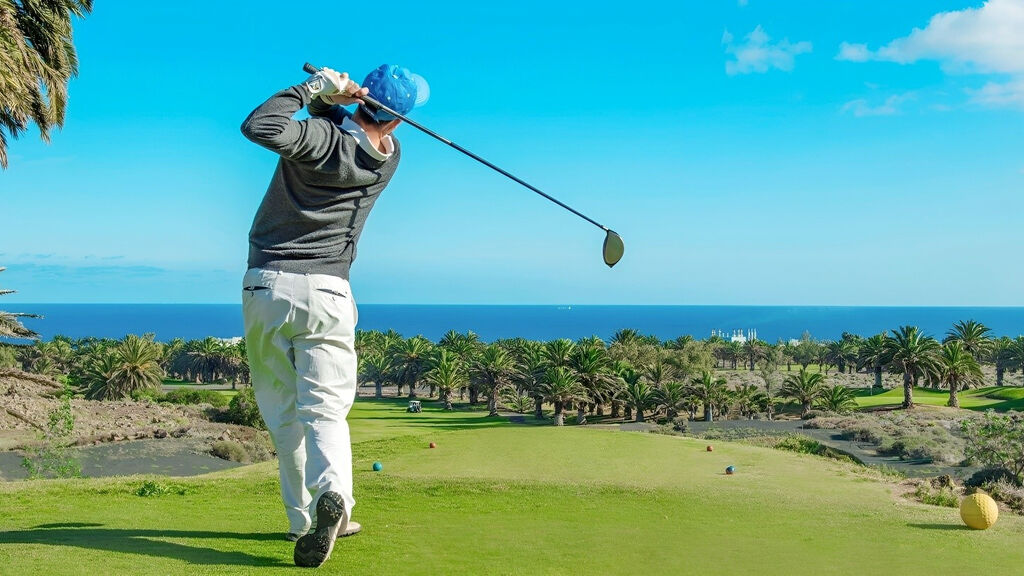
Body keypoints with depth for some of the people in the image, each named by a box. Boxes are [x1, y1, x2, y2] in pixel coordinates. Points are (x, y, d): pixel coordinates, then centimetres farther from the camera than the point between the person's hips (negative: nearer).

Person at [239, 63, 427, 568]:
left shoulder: (324, 138, -9)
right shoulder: (388, 156, 6)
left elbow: (259, 127, -22)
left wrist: (315, 88, -12)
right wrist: (329, 97, -1)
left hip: (266, 286, -1)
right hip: (326, 292, 1)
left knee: (284, 413, 10)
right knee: (324, 409, -2)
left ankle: (304, 517, 12)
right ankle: (332, 493, -28)